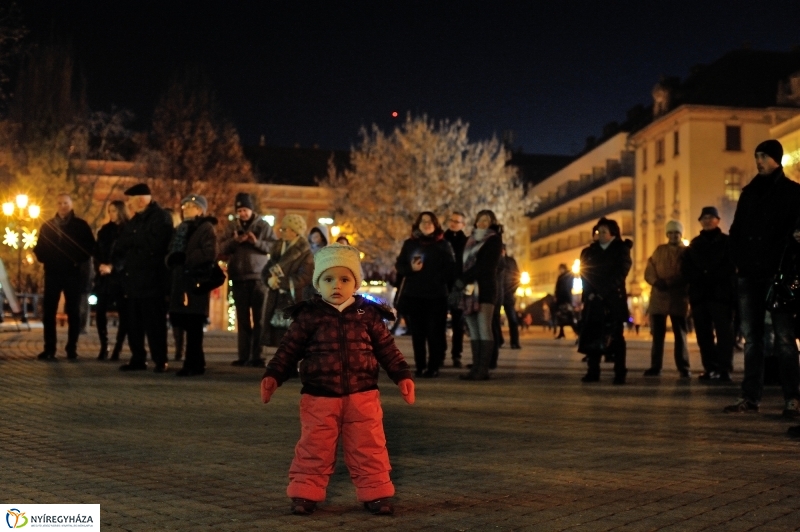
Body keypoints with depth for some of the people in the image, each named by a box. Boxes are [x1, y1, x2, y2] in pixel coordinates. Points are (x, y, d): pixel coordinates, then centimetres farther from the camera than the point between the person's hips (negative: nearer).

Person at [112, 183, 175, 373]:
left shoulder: (161, 217, -8)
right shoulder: (136, 220, 19)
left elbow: (154, 243, -22)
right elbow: (123, 244, 16)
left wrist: (132, 238, -9)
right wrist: (112, 263, 0)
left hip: (152, 281, -9)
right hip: (134, 279, 9)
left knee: (154, 323, -5)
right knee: (134, 323, 10)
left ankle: (160, 361, 1)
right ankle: (138, 359, 18)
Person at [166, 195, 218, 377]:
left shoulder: (206, 228, -2)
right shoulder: (182, 228, 21)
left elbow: (209, 254, -15)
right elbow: (172, 253, 18)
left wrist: (185, 258, -14)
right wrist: (172, 258, -5)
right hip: (181, 281, 7)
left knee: (193, 325, -7)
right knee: (185, 322, 7)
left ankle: (192, 364, -3)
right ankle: (197, 362, 16)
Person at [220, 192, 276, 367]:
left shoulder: (263, 225, 2)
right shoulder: (232, 227, 10)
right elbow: (223, 248, 3)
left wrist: (257, 242, -18)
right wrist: (235, 241, -16)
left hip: (258, 277, -3)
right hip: (239, 278, 3)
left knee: (259, 319, -1)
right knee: (242, 319, 5)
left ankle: (257, 356, -1)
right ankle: (243, 356, 8)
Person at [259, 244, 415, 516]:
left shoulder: (368, 314, 3)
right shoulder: (308, 315, -1)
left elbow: (387, 349, 9)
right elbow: (289, 349, 3)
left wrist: (402, 376, 2)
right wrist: (272, 375, -6)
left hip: (362, 395, 1)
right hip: (319, 397, -1)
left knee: (369, 448, 6)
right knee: (313, 449, 4)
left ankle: (375, 493, 17)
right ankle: (305, 493, 16)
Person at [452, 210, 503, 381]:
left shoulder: (494, 240, 1)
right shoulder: (470, 241, 22)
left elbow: (484, 265, -10)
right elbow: (462, 263, 17)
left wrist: (462, 279, -14)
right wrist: (457, 284, 3)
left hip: (484, 290, -7)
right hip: (468, 290, 7)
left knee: (484, 330, -10)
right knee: (473, 331, 4)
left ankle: (483, 369, -13)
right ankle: (476, 367, 4)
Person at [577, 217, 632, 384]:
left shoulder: (621, 250, 3)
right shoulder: (590, 251, 14)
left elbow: (619, 275, -7)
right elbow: (584, 273, 9)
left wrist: (602, 293, -14)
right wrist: (589, 293, -7)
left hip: (614, 300, -3)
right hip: (593, 300, 4)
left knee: (616, 337, -3)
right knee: (591, 336, -1)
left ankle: (620, 373, -2)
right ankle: (593, 371, 3)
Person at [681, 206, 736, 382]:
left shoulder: (727, 241, 8)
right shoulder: (694, 243, 18)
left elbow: (730, 266, -2)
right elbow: (686, 268, 11)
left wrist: (711, 276, -12)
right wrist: (699, 278, -6)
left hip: (721, 293, -4)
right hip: (699, 293, 4)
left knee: (723, 332, -10)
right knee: (703, 333, 2)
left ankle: (724, 369, -13)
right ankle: (710, 368, 6)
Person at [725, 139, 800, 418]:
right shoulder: (749, 192, 17)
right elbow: (736, 230, 19)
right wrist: (739, 258, 5)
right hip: (749, 275, 5)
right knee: (751, 337, 4)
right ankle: (750, 396, 6)